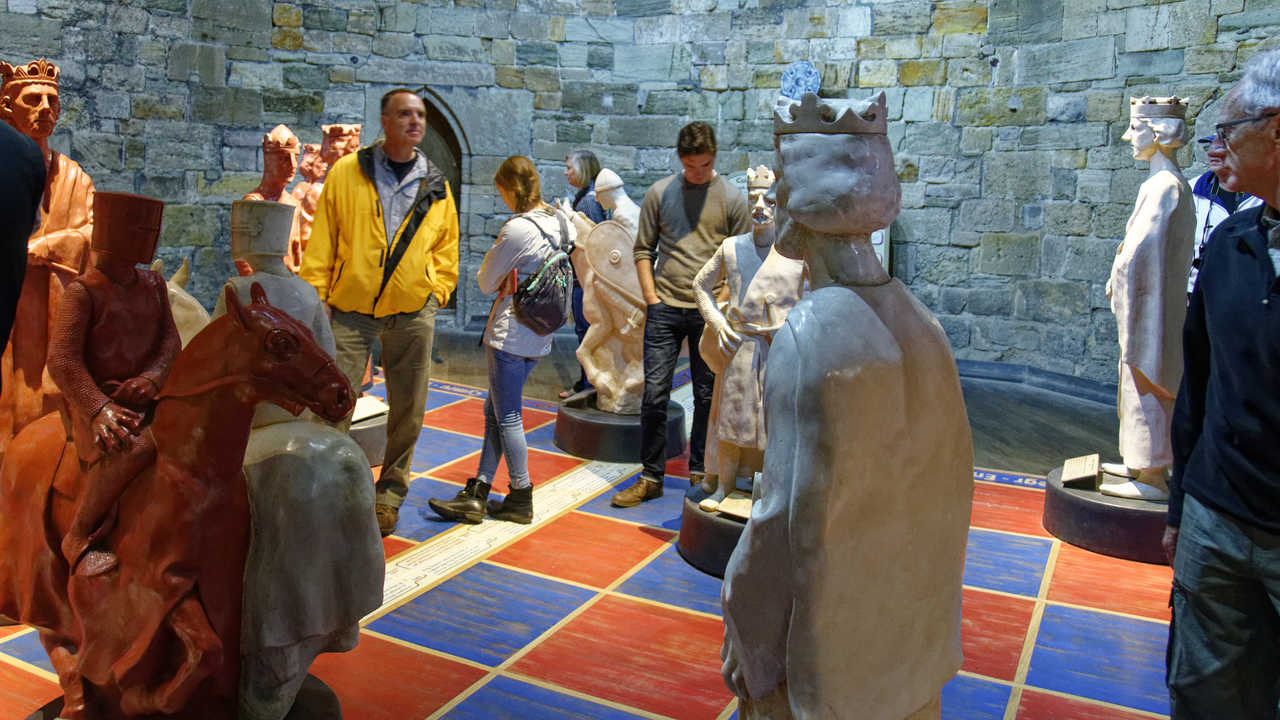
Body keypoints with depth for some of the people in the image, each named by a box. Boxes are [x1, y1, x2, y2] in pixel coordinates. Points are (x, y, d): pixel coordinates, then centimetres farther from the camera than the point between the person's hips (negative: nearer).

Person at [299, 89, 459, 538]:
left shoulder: (436, 186, 9)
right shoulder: (346, 172, 3)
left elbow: (446, 248, 16)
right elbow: (321, 244, 3)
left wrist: (436, 291, 5)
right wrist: (313, 297, -2)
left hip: (412, 314, 2)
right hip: (350, 310, -2)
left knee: (408, 408, 8)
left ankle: (389, 493, 25)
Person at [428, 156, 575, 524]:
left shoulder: (517, 229, -19)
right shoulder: (561, 222, 6)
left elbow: (486, 282, -10)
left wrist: (490, 260, 10)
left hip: (510, 334, -9)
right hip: (540, 333, 9)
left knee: (507, 417, 4)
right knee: (494, 411, 13)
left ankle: (521, 497, 15)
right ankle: (476, 495, 17)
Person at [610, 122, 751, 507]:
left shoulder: (733, 198, 2)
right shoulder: (660, 193, 5)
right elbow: (643, 249, 9)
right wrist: (651, 297, 0)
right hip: (665, 309, 1)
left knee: (707, 396, 7)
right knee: (654, 394, 1)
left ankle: (700, 473, 21)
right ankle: (651, 477, 11)